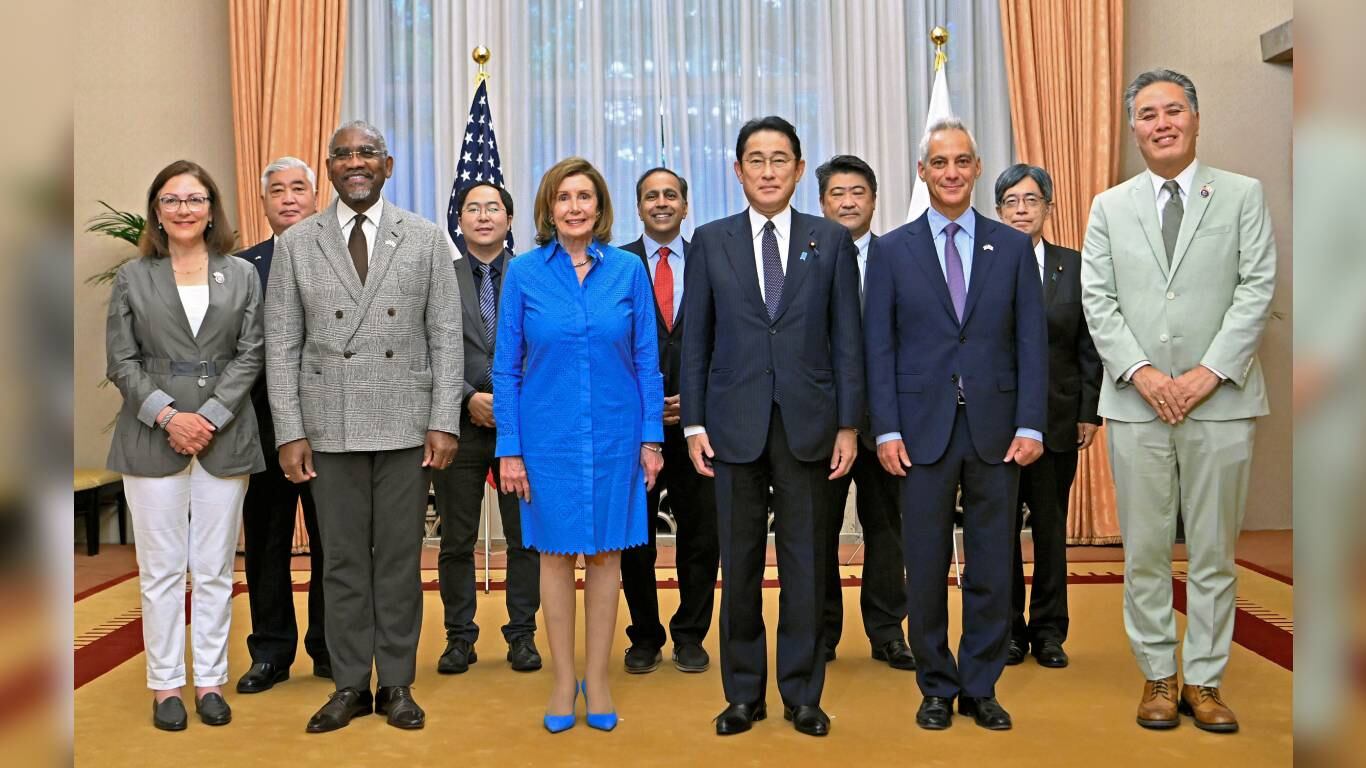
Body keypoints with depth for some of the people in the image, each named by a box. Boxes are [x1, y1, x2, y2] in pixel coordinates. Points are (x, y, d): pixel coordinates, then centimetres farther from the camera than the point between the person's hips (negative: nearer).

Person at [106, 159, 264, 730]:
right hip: (152, 437, 0)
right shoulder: (133, 276, 7)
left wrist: (209, 417, -10)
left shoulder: (242, 275, 7)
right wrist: (167, 415, -12)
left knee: (215, 570, 6)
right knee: (161, 569, 5)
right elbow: (121, 361, 3)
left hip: (224, 437, 0)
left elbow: (249, 356, 2)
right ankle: (165, 683, 15)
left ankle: (210, 680, 16)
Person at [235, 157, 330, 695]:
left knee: (330, 542, 8)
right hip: (265, 423, 2)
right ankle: (270, 652, 23)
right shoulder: (242, 266, 8)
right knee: (266, 542, 10)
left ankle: (329, 649, 22)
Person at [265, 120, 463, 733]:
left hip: (406, 424, 0)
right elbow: (282, 345, 4)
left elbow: (446, 337, 1)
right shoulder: (295, 243, 6)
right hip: (330, 427, 1)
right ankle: (349, 685, 20)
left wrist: (444, 423, -6)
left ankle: (396, 683, 19)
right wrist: (290, 431, -3)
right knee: (343, 560, 7)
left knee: (400, 557, 7)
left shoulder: (425, 239, 4)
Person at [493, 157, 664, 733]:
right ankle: (563, 677, 23)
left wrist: (652, 437, -1)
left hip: (614, 436, 1)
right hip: (548, 437, 0)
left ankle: (597, 677, 24)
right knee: (555, 552, 8)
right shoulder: (524, 271, -3)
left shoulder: (628, 270, -1)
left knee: (605, 552, 9)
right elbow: (506, 366, -1)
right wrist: (509, 448, -4)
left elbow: (646, 359, 2)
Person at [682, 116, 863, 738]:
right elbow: (695, 339, 5)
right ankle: (743, 693, 21)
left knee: (805, 563, 7)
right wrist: (694, 423, -1)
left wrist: (848, 424, -2)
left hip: (808, 422, 0)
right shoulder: (710, 241, 6)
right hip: (735, 423, 0)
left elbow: (847, 338, 3)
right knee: (739, 564, 7)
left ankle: (802, 694, 21)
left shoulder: (832, 241, 6)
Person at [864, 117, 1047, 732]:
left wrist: (1031, 425, -5)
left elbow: (1032, 342, 3)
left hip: (996, 432, 1)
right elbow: (878, 346, 1)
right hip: (923, 430, -1)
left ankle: (981, 688, 24)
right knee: (926, 570, 7)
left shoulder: (1013, 247, 7)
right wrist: (887, 429, -7)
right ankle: (937, 688, 22)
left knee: (992, 570, 9)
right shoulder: (891, 250, 4)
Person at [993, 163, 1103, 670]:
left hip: (1057, 418, 1)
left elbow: (1089, 347, 5)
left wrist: (1090, 413, 1)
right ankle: (1008, 631, 20)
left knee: (1051, 529, 8)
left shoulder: (1075, 267, 5)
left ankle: (1049, 632, 21)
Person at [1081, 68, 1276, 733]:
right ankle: (1157, 675, 18)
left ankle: (1204, 680, 18)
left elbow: (1257, 288, -1)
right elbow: (1096, 298, 3)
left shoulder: (1243, 195, 7)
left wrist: (1209, 373, -11)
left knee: (1214, 551, 6)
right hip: (1136, 403, 1)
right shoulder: (1109, 207, 11)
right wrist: (1141, 372, -10)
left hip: (1220, 399, -1)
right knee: (1145, 550, 5)